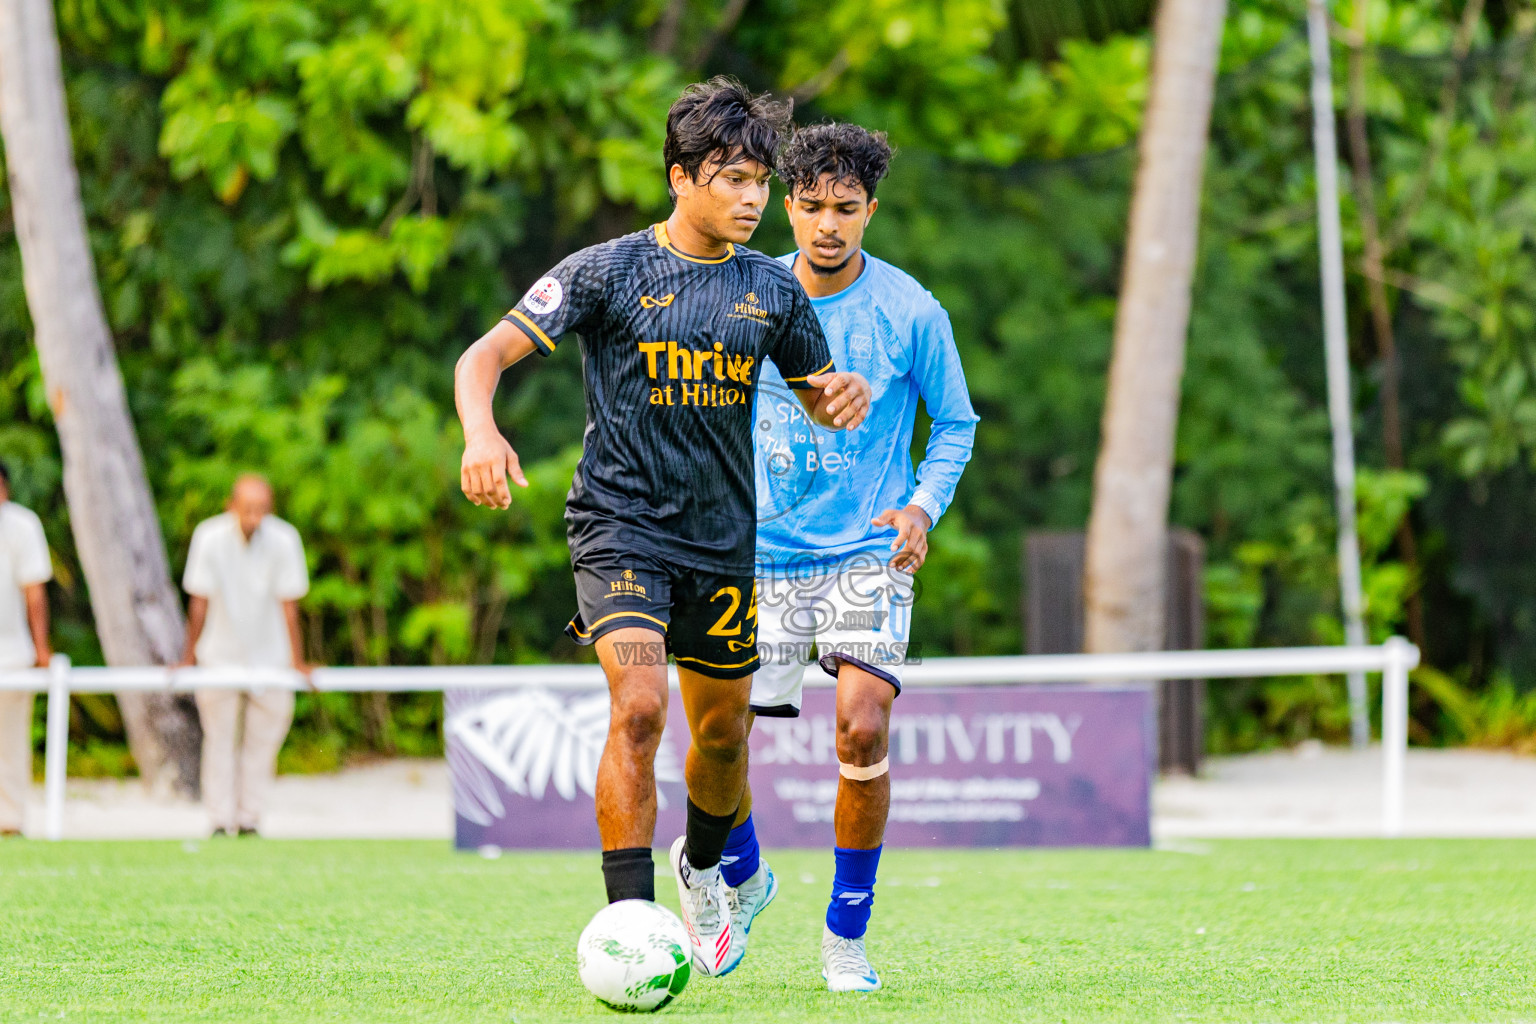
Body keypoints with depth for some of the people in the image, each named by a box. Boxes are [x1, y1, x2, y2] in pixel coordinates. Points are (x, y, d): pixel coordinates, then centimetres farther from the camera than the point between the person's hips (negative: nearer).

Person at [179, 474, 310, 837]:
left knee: (263, 742, 2)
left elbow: (288, 606, -10)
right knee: (220, 739, -2)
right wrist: (188, 657, -3)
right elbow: (199, 602, -8)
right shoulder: (210, 537, -17)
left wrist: (297, 661, -5)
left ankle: (249, 820, 11)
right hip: (220, 655, -1)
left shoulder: (283, 540, -16)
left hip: (269, 655, 1)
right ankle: (220, 823, 2)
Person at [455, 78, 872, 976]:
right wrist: (482, 433, -30)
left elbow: (820, 399, 18)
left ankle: (702, 867, 45)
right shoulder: (609, 271, -6)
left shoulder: (772, 291, 6)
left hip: (723, 537, 5)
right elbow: (486, 355, -9)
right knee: (639, 706, -23)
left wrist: (846, 395, -7)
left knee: (722, 732, 13)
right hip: (622, 524, -5)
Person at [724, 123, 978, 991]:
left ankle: (848, 935, 0)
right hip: (763, 554, 2)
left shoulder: (912, 314, -5)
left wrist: (924, 505, -10)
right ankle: (743, 879, 29)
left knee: (862, 729, -17)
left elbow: (955, 422, 6)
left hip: (868, 554, -2)